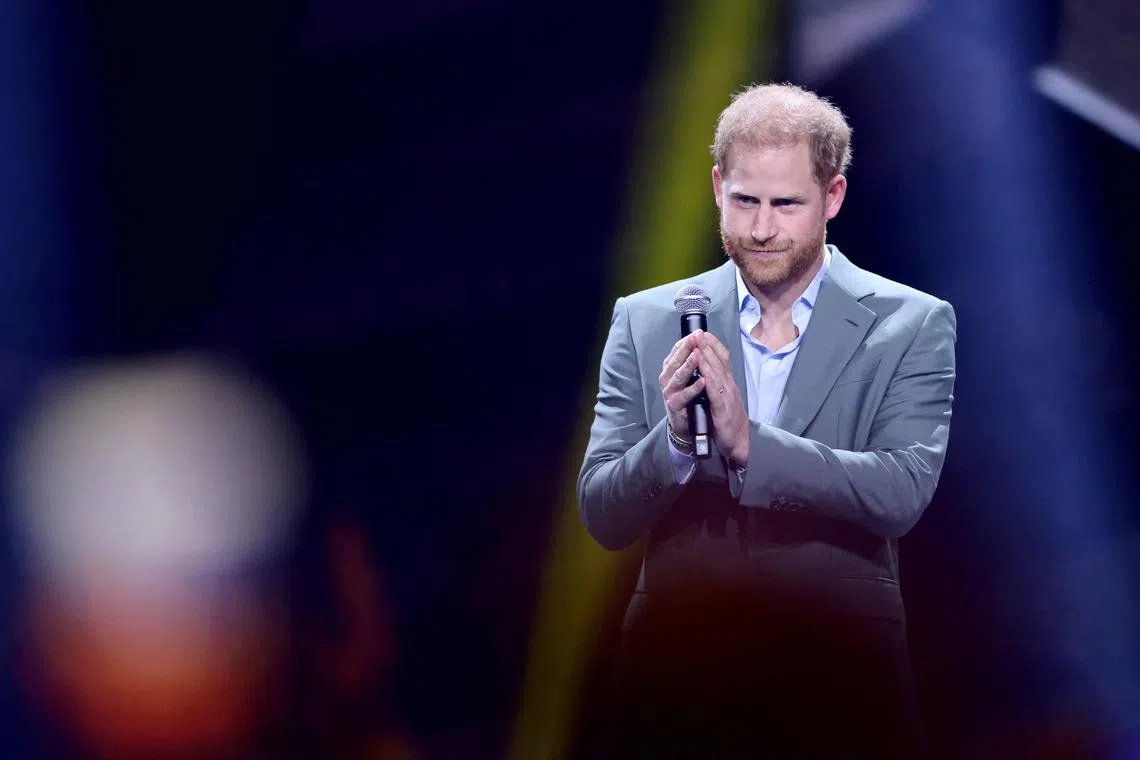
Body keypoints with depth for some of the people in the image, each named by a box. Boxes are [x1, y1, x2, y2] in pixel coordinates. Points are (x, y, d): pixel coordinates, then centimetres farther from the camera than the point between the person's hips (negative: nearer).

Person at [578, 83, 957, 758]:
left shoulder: (912, 326, -1)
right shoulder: (645, 323, 5)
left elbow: (903, 493, -14)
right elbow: (601, 517, 1)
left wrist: (747, 442, -24)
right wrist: (675, 441, -19)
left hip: (839, 675, -2)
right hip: (680, 671, 2)